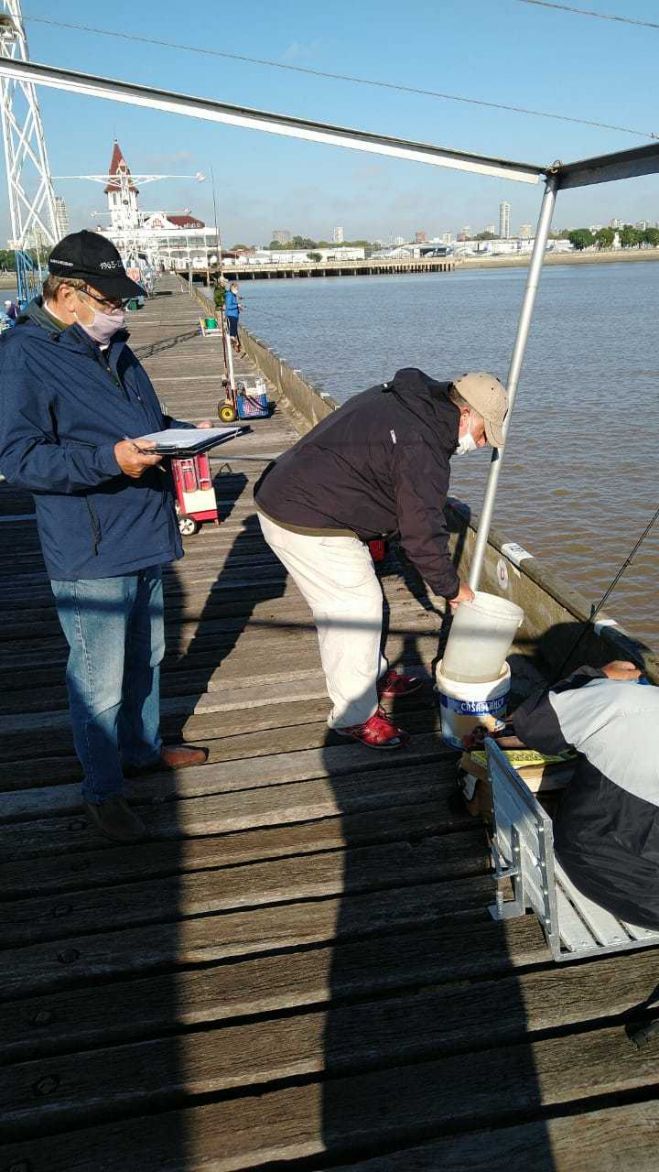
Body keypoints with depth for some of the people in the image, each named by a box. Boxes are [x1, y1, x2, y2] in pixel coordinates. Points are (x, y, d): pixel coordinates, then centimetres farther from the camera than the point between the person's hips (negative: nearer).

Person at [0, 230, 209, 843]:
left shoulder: (111, 346, 13)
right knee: (100, 681, 1)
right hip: (89, 555, -8)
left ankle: (143, 748, 43)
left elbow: (147, 419, 23)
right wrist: (110, 459, -29)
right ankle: (102, 789, 22)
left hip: (144, 539, 9)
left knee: (145, 657, 22)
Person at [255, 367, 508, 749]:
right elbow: (423, 533, -18)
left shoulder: (399, 399, 8)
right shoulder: (422, 448, -22)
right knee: (358, 606, -2)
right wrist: (451, 587, -4)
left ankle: (375, 676, 39)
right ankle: (355, 716, 13)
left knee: (348, 598, 21)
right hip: (307, 525, -10)